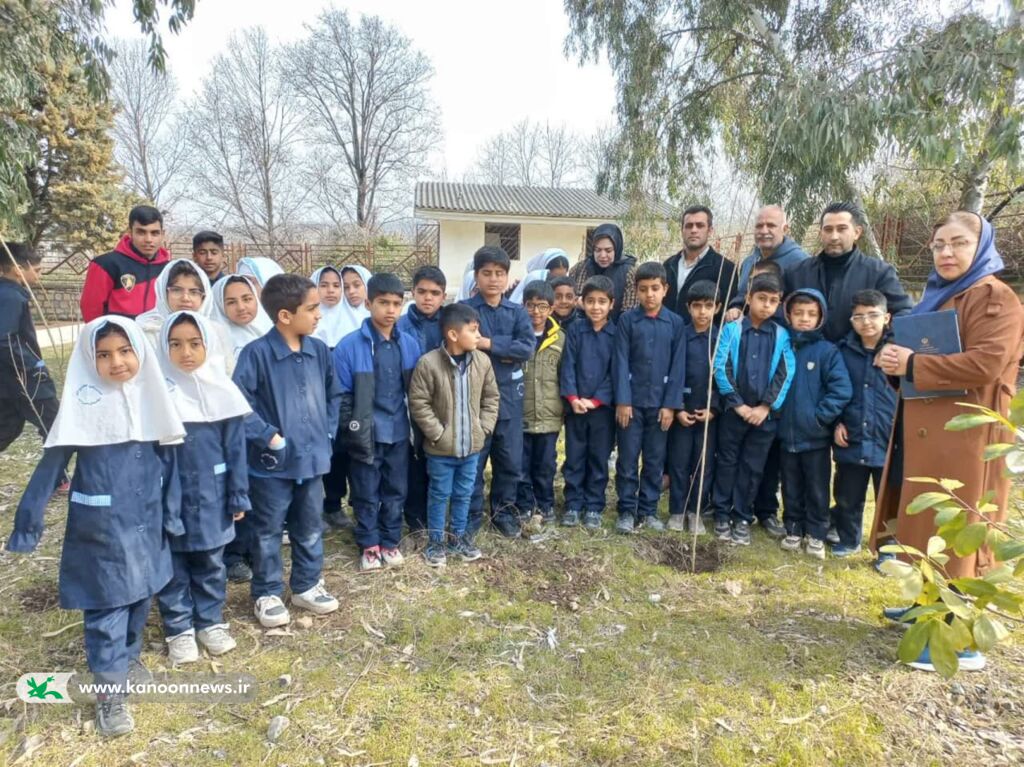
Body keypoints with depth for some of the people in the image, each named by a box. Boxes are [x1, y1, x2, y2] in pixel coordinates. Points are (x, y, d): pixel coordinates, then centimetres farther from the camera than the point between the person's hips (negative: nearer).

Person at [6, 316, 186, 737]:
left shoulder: (152, 398, -2)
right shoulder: (84, 402, -13)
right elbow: (51, 465, -8)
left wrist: (172, 512, 7)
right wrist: (28, 520, -8)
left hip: (146, 523, 4)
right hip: (101, 527, -4)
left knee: (140, 595, 18)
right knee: (107, 605, 3)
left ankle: (128, 655, 41)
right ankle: (111, 688, 17)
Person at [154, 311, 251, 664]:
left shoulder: (221, 389, -4)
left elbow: (235, 447, 0)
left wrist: (239, 496, 2)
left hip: (210, 496, 1)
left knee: (211, 563, 15)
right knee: (173, 565, 12)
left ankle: (211, 622, 32)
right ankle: (179, 629, 28)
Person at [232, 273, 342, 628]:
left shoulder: (319, 350, 1)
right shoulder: (257, 352, -16)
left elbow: (334, 394, 14)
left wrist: (327, 430, 6)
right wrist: (269, 436, -16)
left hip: (312, 456, 5)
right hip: (273, 462, -5)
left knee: (310, 528, 18)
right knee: (268, 531, 11)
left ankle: (307, 586, 35)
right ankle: (266, 593, 28)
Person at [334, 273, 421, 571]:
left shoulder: (410, 345, 1)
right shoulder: (350, 345, -11)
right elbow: (342, 395, -7)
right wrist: (352, 430, -10)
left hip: (399, 433, 3)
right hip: (366, 434, -3)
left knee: (395, 492, 15)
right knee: (366, 495, 10)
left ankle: (390, 542, 32)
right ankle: (369, 545, 28)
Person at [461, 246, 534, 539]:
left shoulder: (518, 312, 6)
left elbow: (527, 348, -8)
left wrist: (490, 344, -15)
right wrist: (506, 352, -14)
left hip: (509, 395, 3)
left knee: (510, 460, 12)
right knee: (472, 460, 6)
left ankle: (504, 512, 30)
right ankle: (471, 516, 20)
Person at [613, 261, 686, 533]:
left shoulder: (675, 323, 2)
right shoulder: (627, 320, -1)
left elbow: (678, 366, 1)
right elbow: (620, 362, -4)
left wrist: (671, 404, -5)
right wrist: (622, 400, -10)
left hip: (660, 403, 1)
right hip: (631, 401, -1)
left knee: (655, 461, 9)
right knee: (627, 460, 4)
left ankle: (648, 510, 21)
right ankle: (627, 510, 14)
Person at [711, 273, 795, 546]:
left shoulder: (782, 336, 2)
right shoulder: (731, 330, -3)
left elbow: (785, 374, -2)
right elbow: (720, 368, -8)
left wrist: (766, 407, -11)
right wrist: (739, 404, -12)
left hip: (765, 414, 1)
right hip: (733, 410, -1)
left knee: (753, 467, 8)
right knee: (727, 462, 8)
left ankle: (742, 518, 20)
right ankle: (722, 515, 20)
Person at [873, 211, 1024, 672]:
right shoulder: (937, 296, 18)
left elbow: (986, 363, -23)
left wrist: (911, 365, -19)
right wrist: (896, 358, 3)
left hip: (962, 436, -9)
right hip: (924, 431, 9)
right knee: (929, 527, 16)